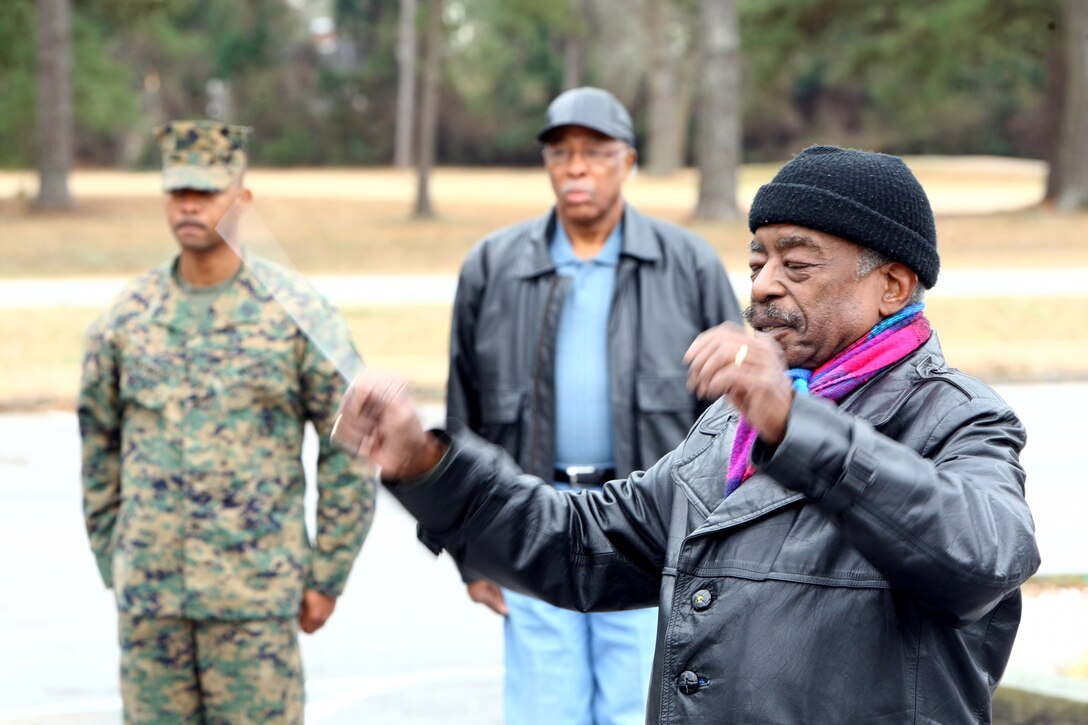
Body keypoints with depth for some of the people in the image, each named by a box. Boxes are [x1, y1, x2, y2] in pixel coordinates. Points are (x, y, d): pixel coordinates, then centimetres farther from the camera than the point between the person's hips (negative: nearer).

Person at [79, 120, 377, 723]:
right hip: (149, 594, 3)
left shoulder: (298, 313, -4)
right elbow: (99, 448, 13)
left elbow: (351, 452, -1)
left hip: (257, 594, -3)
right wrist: (113, 568, 12)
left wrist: (328, 578, -2)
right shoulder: (126, 320, 4)